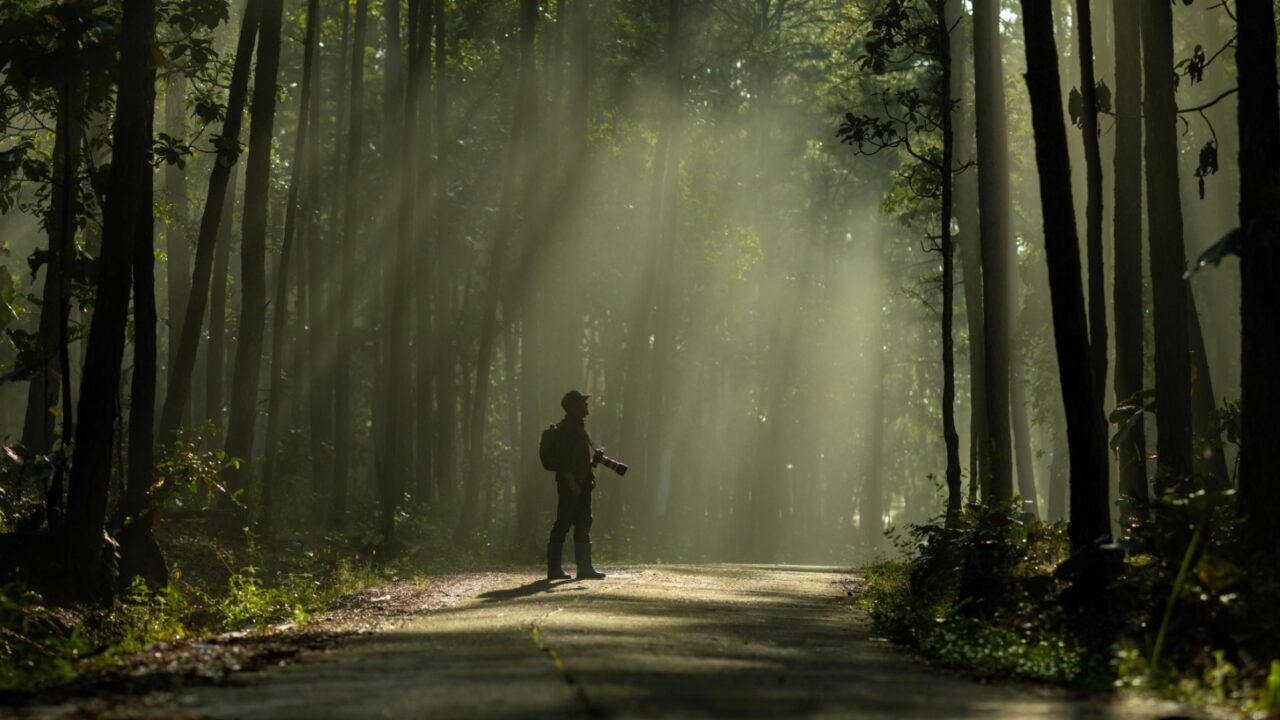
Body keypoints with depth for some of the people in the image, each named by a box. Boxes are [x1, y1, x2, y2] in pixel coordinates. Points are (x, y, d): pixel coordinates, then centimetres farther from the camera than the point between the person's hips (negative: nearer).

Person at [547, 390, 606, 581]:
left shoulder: (579, 426, 18)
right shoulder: (566, 428, -13)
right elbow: (563, 459, -20)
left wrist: (590, 478, 16)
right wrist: (572, 483, -23)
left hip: (581, 484, 10)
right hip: (570, 485, -10)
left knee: (583, 524, 9)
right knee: (563, 524, -6)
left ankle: (585, 567, 11)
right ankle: (554, 568, -2)